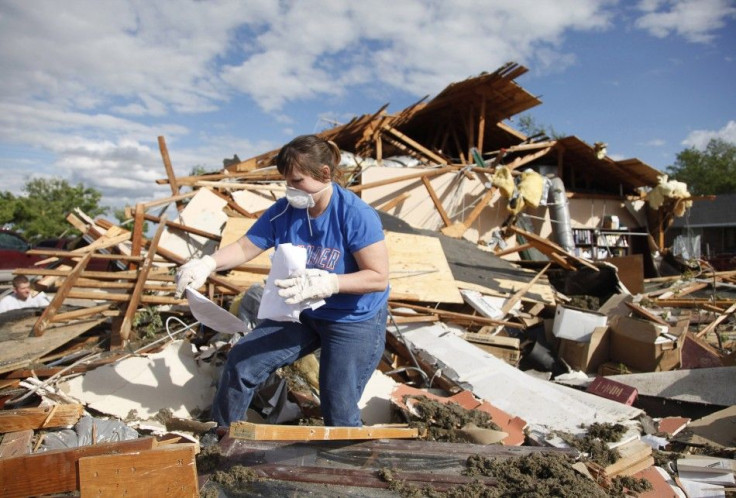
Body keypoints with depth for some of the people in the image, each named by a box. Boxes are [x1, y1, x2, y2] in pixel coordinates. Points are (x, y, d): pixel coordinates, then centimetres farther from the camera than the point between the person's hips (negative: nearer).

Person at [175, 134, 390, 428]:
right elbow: (245, 247, -4)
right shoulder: (284, 210, -9)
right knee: (241, 364, 6)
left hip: (355, 322, -5)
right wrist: (208, 264, -23)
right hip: (301, 313, 6)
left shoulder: (356, 215, -25)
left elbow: (378, 277, -25)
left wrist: (328, 283, -39)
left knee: (338, 411, 2)